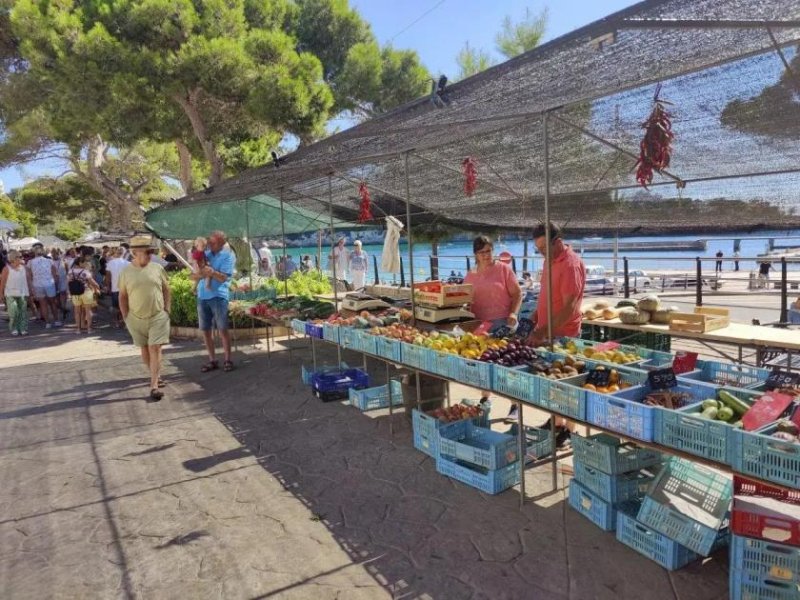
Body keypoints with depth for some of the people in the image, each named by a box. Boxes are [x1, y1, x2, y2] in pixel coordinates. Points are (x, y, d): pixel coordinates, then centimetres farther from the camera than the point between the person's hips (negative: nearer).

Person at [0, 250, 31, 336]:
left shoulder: (24, 268, 8)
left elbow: (28, 279, 12)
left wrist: (30, 290, 9)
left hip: (23, 293, 3)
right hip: (11, 294, -3)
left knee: (23, 312, 2)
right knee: (13, 312, -8)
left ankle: (23, 329, 7)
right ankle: (13, 329, 4)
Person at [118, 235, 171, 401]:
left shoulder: (157, 268, -2)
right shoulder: (126, 272, -2)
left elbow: (166, 290, 5)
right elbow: (122, 296, 5)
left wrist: (167, 310, 0)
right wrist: (126, 317, 1)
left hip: (158, 317, -1)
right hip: (136, 318, 1)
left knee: (155, 349, -7)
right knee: (144, 349, 14)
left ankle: (154, 386, -7)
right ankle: (155, 375, 34)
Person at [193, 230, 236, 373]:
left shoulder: (228, 256, -1)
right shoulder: (204, 254, 13)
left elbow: (223, 277, -11)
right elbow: (193, 275, 8)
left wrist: (212, 272, -29)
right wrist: (201, 274, -13)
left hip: (218, 296, -5)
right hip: (202, 296, 5)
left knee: (223, 329, -4)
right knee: (205, 330, 6)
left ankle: (227, 360, 7)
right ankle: (212, 360, 16)